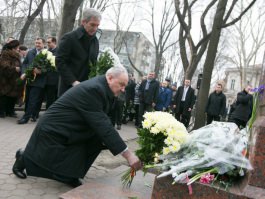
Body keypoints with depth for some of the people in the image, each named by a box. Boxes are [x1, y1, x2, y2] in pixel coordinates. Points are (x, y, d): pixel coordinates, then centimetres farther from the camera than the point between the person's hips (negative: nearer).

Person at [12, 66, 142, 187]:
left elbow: (101, 123, 7)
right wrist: (127, 153, -31)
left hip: (68, 130, 9)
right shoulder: (93, 89, -28)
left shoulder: (100, 87, 0)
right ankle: (24, 158, 20)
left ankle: (71, 176, 8)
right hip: (52, 131, -9)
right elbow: (102, 125, -32)